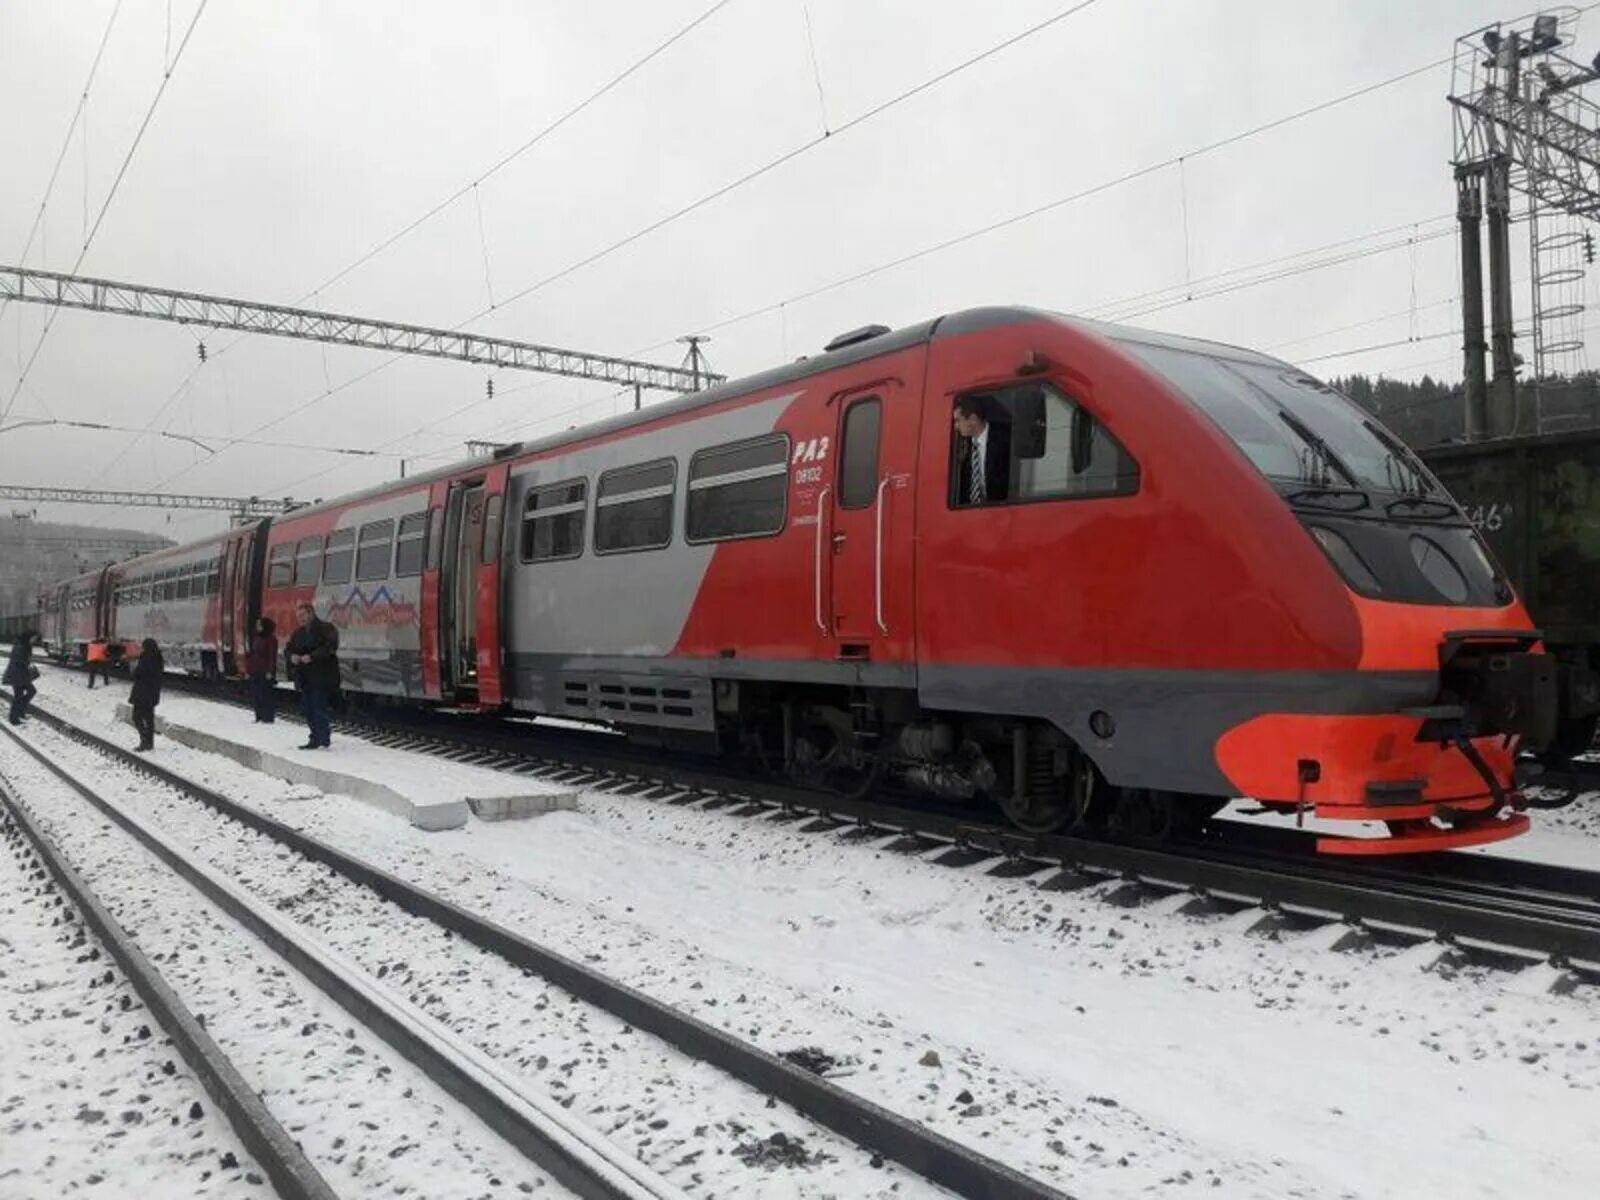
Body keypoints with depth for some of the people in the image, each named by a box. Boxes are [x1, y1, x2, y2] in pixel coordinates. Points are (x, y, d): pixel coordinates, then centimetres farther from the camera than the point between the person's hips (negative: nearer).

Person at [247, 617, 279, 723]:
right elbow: (251, 655, 18)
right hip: (255, 672, 8)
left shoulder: (271, 639, -8)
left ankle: (268, 718, -1)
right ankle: (259, 716, 17)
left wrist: (270, 671, -17)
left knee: (265, 695, -6)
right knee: (256, 695, 9)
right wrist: (248, 669, 13)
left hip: (265, 672, -8)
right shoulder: (256, 639, 14)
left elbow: (272, 657, -13)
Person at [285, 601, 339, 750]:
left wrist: (311, 657, -24)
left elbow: (330, 647, -18)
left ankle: (323, 741, -4)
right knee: (306, 708, 10)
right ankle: (316, 739, 21)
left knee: (319, 708, -10)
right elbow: (289, 648, 21)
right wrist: (292, 656, -3)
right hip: (305, 677, 8)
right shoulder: (299, 633, 18)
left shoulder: (327, 628, -6)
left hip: (321, 677, -8)